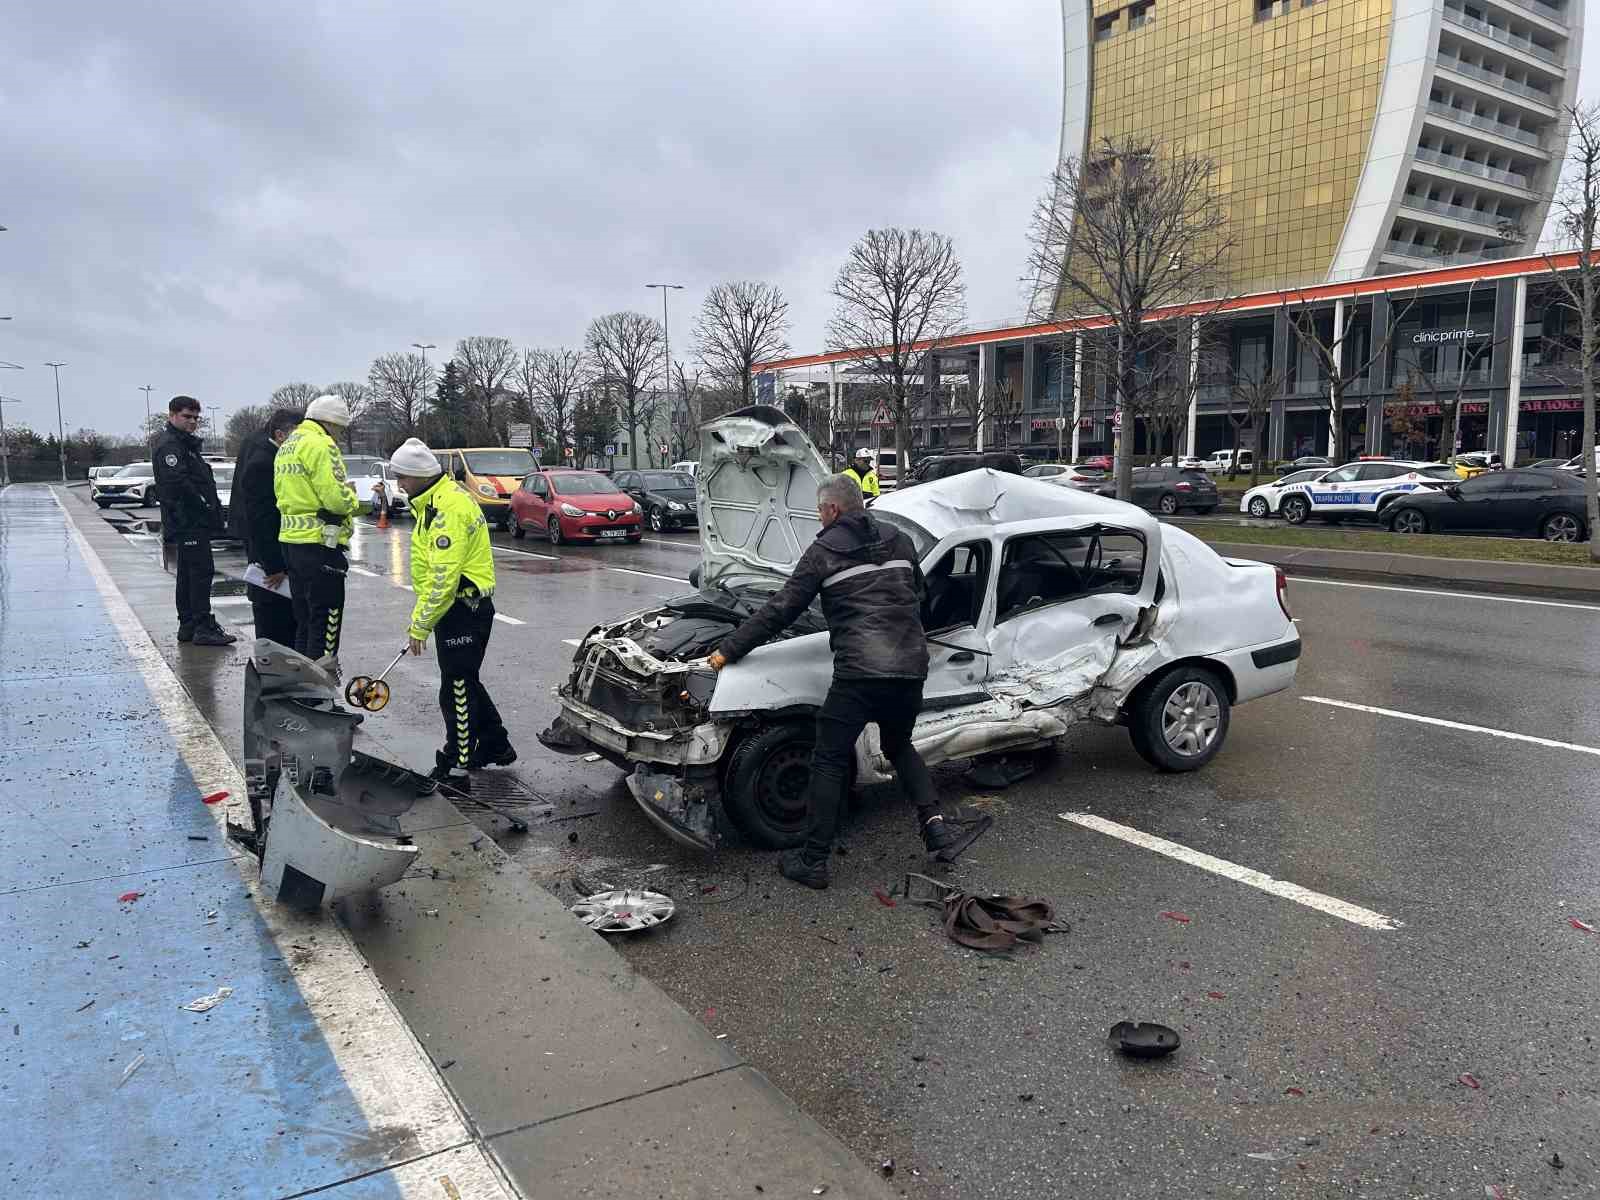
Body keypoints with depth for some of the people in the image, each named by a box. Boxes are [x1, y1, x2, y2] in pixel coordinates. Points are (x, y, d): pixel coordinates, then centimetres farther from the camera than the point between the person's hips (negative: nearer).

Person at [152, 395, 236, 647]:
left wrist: (212, 508, 11)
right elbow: (178, 481, -24)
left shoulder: (186, 444, 23)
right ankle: (204, 628, -13)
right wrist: (203, 504, -18)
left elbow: (200, 481, 22)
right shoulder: (170, 445, -10)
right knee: (201, 571, -12)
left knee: (188, 574, 14)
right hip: (188, 522, -11)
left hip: (192, 523, 11)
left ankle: (188, 626, 21)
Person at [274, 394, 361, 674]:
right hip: (319, 543, -10)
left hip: (290, 539, 10)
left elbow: (283, 494, 19)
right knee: (326, 619, -3)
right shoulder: (320, 444, -14)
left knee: (304, 617, 18)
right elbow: (336, 498, -22)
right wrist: (351, 499, 0)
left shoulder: (287, 445, 18)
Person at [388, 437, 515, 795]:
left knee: (457, 689, -2)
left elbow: (443, 577, -25)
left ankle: (455, 770, 7)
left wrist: (419, 626, -19)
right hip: (459, 607, 11)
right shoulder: (436, 501, 12)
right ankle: (495, 746, 33)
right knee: (465, 682, 19)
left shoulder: (449, 509, -23)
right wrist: (421, 616, 21)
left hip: (463, 610, -11)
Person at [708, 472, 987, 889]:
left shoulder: (824, 551, 2)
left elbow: (780, 610, 1)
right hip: (912, 667, 6)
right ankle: (937, 828, 13)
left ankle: (813, 862, 8)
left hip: (858, 671, -6)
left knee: (829, 763, 5)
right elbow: (919, 592, 28)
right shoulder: (898, 541, 16)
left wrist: (728, 650, 7)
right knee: (900, 748, 27)